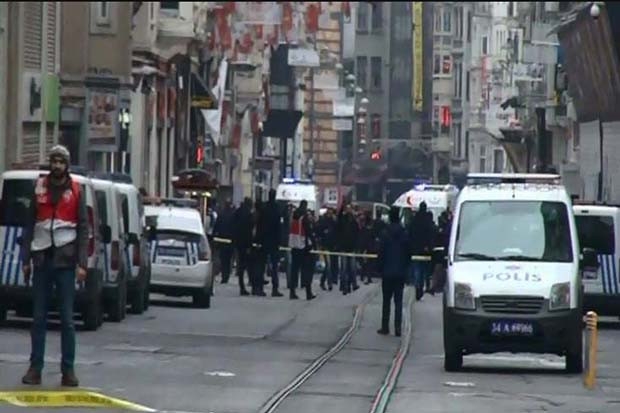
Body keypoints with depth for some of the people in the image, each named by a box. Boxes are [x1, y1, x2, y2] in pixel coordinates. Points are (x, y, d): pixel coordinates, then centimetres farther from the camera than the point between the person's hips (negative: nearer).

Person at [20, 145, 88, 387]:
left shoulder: (75, 191, 2)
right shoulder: (39, 188, 8)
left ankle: (68, 369, 4)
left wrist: (81, 263, -7)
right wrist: (26, 259, 5)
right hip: (42, 258, 2)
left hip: (65, 259, -2)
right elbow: (29, 225, 10)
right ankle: (35, 368, 7)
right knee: (39, 317, 4)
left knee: (67, 318, 0)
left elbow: (83, 228, 1)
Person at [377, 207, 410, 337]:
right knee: (398, 301, 4)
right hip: (401, 272, 2)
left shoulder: (386, 234, -10)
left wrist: (380, 268, 4)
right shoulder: (405, 234, -1)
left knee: (386, 300, 6)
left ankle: (385, 327, 7)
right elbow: (408, 253, 4)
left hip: (388, 272, -2)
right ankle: (398, 328, -1)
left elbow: (381, 253, -8)